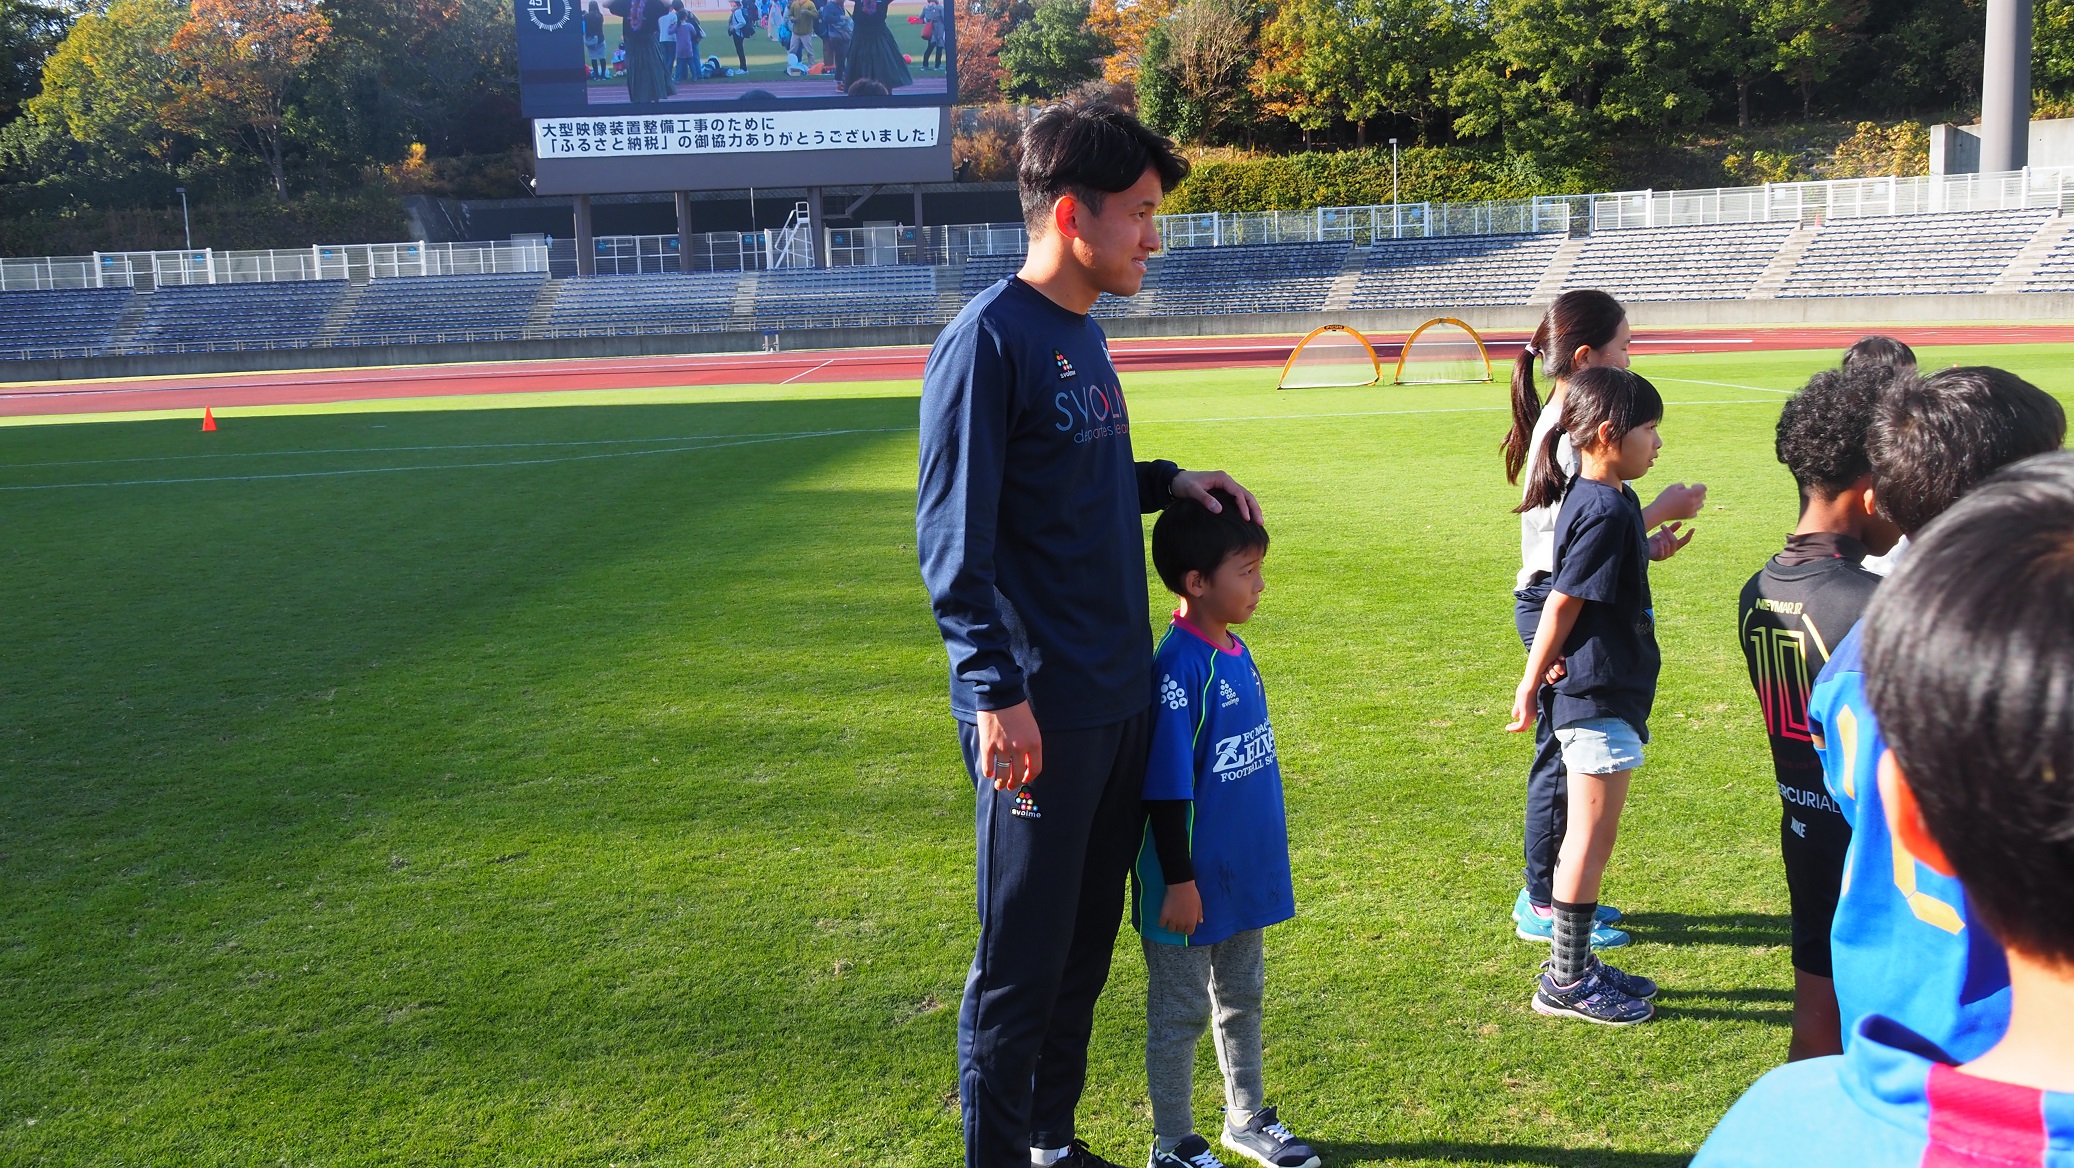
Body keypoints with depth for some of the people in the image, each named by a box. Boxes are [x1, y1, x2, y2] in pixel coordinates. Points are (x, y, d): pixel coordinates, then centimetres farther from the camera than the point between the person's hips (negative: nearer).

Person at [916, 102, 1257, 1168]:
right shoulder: (988, 338, -14)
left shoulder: (1084, 333, 12)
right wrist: (997, 691, -20)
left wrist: (1167, 481, 7)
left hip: (1120, 698, 9)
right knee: (1021, 962, 3)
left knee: (1086, 943, 18)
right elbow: (953, 540, -17)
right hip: (1040, 711, -9)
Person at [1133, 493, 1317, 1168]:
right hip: (1192, 884, -8)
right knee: (1179, 1014, 9)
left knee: (1242, 998, 22)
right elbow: (1166, 788, -21)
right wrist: (1179, 881, -18)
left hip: (1244, 876, 8)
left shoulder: (1237, 653, 4)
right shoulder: (1178, 665, -22)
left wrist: (1264, 859, 18)